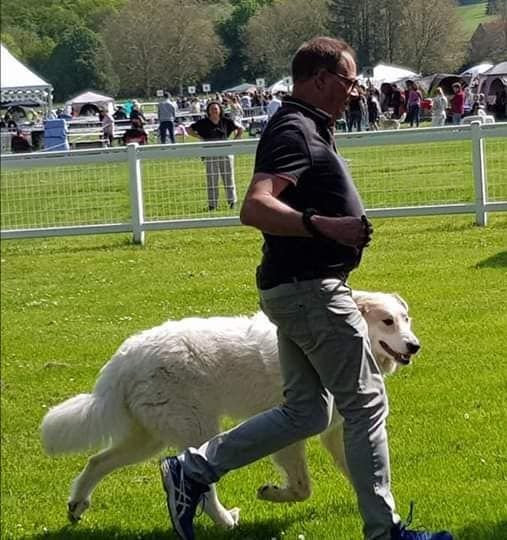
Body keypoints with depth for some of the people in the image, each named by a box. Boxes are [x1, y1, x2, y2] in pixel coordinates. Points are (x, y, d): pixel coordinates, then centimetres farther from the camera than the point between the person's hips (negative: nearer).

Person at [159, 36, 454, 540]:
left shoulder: (304, 128, 16)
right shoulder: (294, 130, -16)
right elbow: (255, 207, -31)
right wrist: (325, 225, -42)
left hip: (299, 287, 10)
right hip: (311, 288, -10)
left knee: (304, 412, 13)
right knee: (365, 405, -3)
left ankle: (192, 469, 12)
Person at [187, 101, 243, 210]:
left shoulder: (226, 122, 5)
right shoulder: (203, 123, 2)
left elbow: (240, 128, 16)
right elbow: (189, 130, 7)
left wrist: (235, 140, 5)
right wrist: (200, 137, -2)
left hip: (226, 153, 1)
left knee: (228, 178, 5)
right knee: (212, 179, 0)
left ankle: (232, 201, 13)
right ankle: (212, 204, 4)